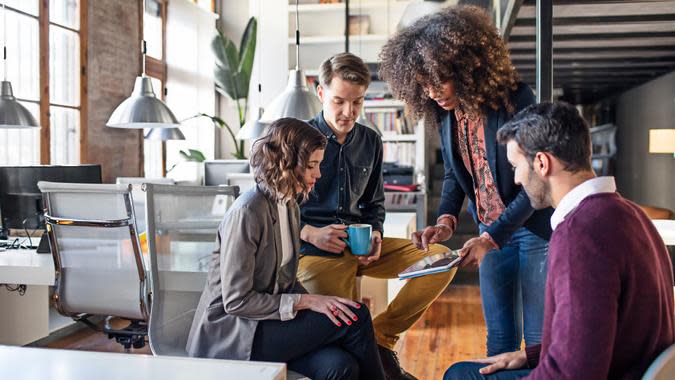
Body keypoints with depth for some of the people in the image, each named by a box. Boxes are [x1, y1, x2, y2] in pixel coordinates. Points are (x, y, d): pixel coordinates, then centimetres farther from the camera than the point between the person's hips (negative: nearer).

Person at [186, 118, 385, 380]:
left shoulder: (290, 208, 10)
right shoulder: (247, 213, -18)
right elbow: (236, 301, -18)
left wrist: (316, 301, -3)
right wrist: (305, 301, -20)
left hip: (273, 318, 7)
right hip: (232, 332, -7)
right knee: (355, 316, -18)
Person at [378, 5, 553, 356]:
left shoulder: (515, 99, -20)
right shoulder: (444, 112, -3)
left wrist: (490, 239, -23)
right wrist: (445, 221, -9)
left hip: (532, 227, -5)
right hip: (490, 232, 5)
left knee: (538, 339, 4)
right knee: (499, 339, 14)